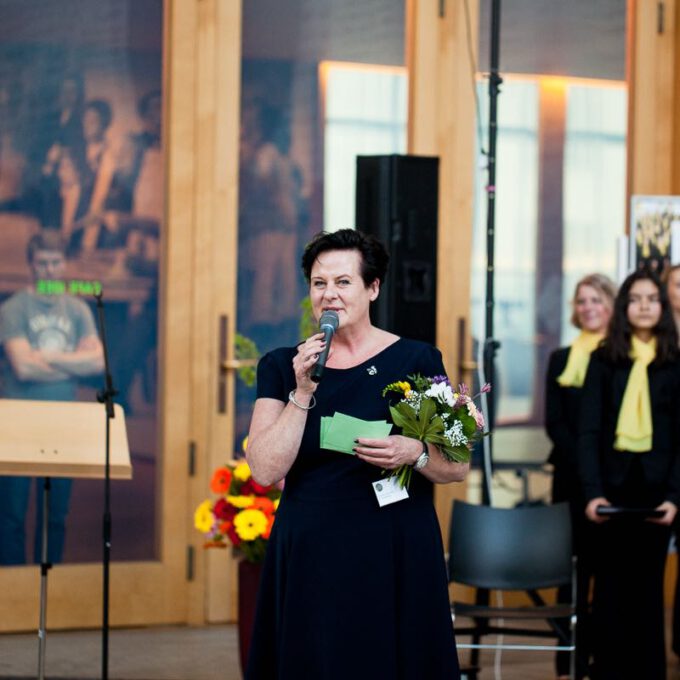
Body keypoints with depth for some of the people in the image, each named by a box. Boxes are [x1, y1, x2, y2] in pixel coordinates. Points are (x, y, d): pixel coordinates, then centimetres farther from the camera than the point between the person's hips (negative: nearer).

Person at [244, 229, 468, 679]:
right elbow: (266, 470, -5)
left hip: (394, 555, -1)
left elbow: (458, 467, 2)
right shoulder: (282, 367, 5)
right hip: (308, 556, 1)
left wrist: (415, 453, -18)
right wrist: (303, 393, -12)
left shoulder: (416, 361, 0)